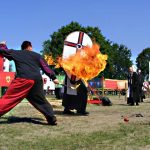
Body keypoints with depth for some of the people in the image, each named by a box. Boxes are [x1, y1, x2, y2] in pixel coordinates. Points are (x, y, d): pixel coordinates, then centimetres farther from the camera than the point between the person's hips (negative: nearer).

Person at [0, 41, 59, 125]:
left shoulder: (15, 53, 19)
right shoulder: (37, 55, 23)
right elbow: (45, 67, 17)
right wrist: (53, 77, 16)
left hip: (23, 79, -3)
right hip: (37, 80, 3)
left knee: (9, 98, -3)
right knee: (41, 100, 17)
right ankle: (52, 118, 14)